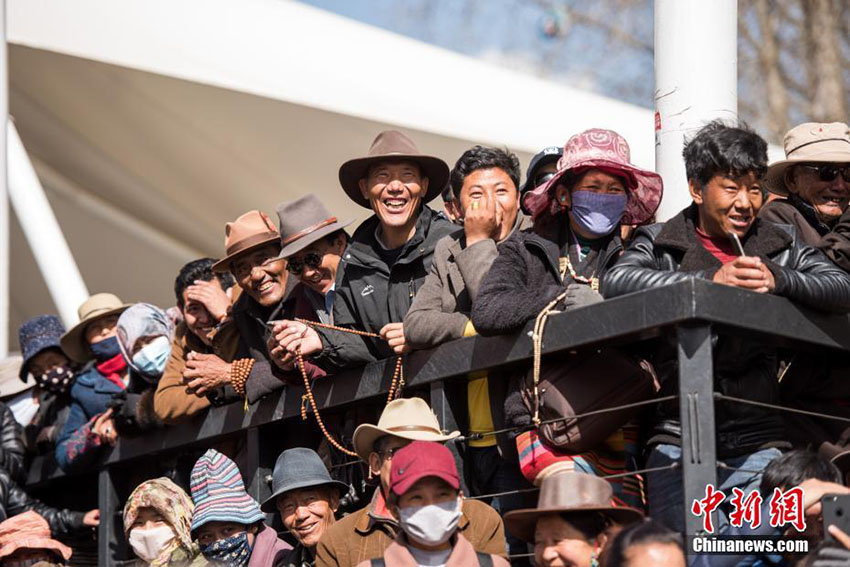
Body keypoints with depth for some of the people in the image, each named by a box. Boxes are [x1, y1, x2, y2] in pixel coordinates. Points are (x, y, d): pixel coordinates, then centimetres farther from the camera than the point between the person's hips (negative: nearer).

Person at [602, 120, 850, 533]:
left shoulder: (781, 245, 14)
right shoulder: (661, 244, 7)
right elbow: (615, 282, -13)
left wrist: (779, 280, -17)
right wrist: (710, 279, -21)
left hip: (758, 443, 2)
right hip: (680, 440, -2)